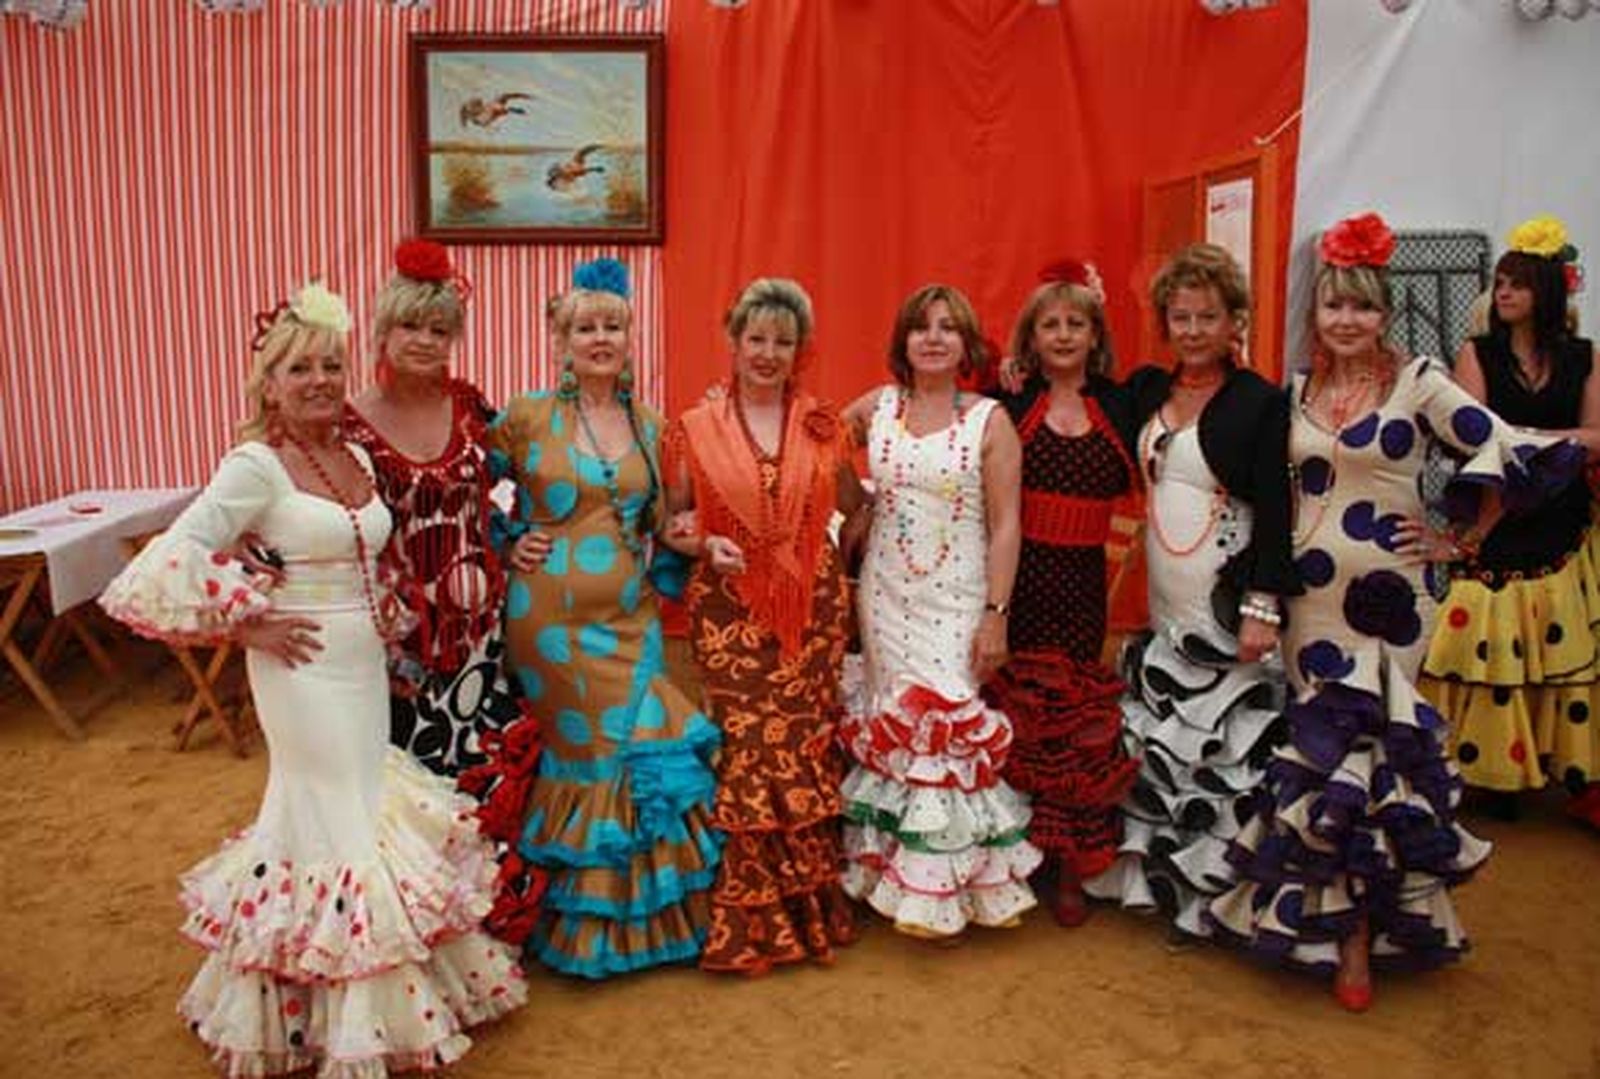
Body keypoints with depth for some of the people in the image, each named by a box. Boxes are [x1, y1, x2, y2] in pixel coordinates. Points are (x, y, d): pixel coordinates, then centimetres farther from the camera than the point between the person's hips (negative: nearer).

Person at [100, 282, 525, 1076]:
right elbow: (163, 568, -20)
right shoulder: (256, 466, -15)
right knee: (330, 822, 2)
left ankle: (372, 993, 34)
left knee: (367, 808, 15)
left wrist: (389, 613, 6)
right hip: (304, 673, -7)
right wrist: (246, 624, -16)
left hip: (366, 667, 7)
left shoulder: (359, 457, 7)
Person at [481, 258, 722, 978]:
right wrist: (510, 541, -6)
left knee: (640, 753, 6)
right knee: (585, 753, 3)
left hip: (630, 618, 4)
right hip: (553, 617, -4)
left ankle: (639, 912, 27)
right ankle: (582, 919, 24)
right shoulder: (528, 417, -4)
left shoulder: (647, 425, 9)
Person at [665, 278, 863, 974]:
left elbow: (856, 505, 18)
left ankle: (808, 907, 21)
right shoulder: (696, 428, 2)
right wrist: (705, 545, -9)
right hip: (731, 612, -2)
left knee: (808, 748, 3)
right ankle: (753, 920, 14)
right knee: (749, 750, -3)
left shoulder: (822, 425, 7)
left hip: (813, 609, 2)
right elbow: (674, 521, 7)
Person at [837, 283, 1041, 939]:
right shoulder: (875, 408, 4)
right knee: (892, 729, 7)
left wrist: (996, 615, -10)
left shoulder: (990, 421, -2)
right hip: (886, 594, 3)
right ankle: (890, 874, 23)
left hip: (958, 600, -2)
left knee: (949, 727, -4)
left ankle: (946, 889, 12)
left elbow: (1005, 525, -5)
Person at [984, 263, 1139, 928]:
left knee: (1077, 722, 6)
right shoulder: (1010, 408, 1)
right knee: (1018, 720, 5)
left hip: (1082, 583, 2)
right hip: (1018, 579, -2)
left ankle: (1070, 868, 22)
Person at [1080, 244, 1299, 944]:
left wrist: (1263, 606, -15)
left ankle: (1213, 892, 16)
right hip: (1159, 599, 5)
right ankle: (1162, 876, 30)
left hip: (1223, 601, -5)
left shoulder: (1259, 401, -6)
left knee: (1222, 746, -1)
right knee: (1157, 736, 12)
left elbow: (1275, 511, -9)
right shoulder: (1145, 389, 9)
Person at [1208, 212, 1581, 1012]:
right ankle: (1344, 928, 22)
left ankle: (1355, 933, 12)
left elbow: (1507, 450, -8)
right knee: (1324, 747, 6)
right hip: (1310, 593, 3)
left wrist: (1454, 537, -4)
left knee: (1373, 746, -2)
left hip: (1386, 592, -3)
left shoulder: (1417, 381, -3)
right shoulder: (1296, 393, 9)